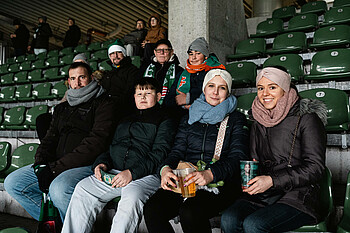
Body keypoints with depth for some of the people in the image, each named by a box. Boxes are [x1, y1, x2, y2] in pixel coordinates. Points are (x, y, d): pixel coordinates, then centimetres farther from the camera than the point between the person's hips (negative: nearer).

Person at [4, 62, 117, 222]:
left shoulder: (103, 104, -2)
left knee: (59, 189, -35)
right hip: (56, 165, 8)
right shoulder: (62, 108, 23)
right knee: (12, 183, -2)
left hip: (88, 165, -7)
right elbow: (50, 138, 19)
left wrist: (55, 167, -17)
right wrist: (41, 164, -4)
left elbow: (95, 143, -15)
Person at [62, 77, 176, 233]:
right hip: (114, 173, 6)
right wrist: (102, 163, 6)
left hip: (145, 176, -5)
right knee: (82, 188, -15)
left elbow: (159, 154, -4)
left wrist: (132, 173, -17)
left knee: (132, 198, -35)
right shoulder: (126, 122, 30)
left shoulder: (164, 122, 9)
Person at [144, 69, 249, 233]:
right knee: (151, 210, -25)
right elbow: (178, 150, 12)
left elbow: (237, 157, -3)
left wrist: (210, 174, -22)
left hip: (220, 183, -3)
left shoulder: (236, 119, 10)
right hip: (183, 180, 3)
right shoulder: (190, 118, 21)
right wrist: (166, 169, -12)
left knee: (190, 212, -34)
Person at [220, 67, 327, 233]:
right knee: (228, 219, -24)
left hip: (297, 196, -4)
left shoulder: (306, 118, -2)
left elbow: (315, 167, -8)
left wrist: (273, 181, -16)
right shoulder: (258, 123, 16)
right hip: (262, 194, 5)